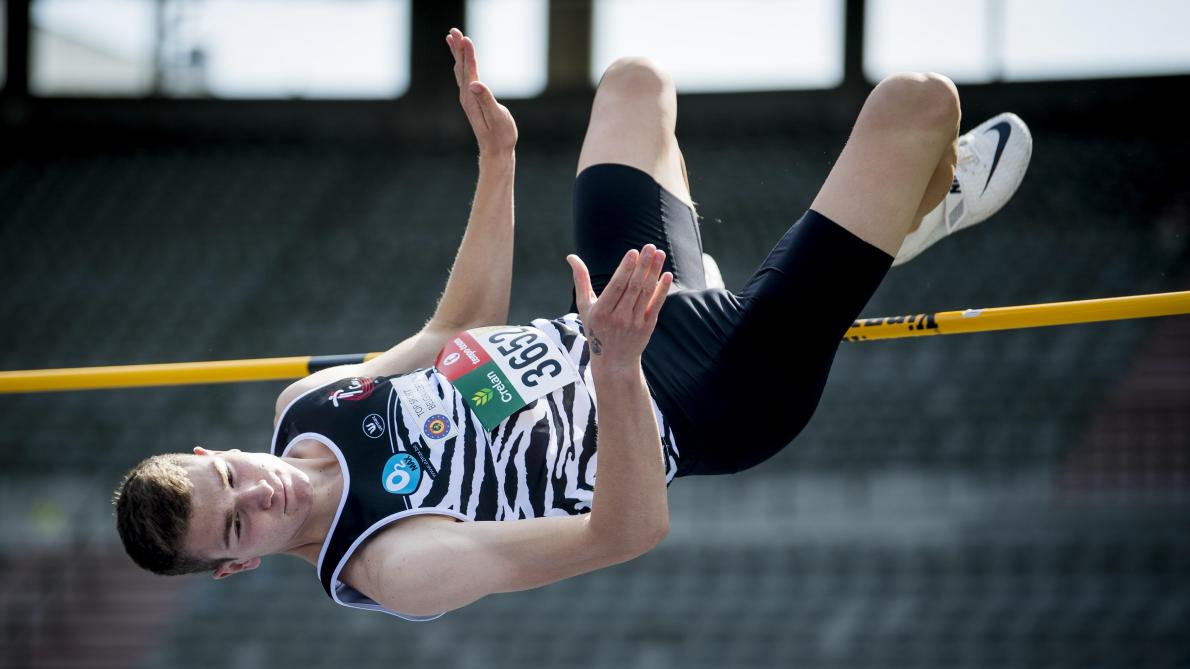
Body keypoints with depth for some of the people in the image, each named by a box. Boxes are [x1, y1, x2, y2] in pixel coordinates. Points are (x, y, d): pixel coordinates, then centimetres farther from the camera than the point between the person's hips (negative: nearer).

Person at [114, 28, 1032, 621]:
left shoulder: (307, 403, -8)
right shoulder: (396, 568, -33)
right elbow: (629, 530, -38)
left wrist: (498, 159, 4)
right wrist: (615, 365, -54)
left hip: (625, 334, 8)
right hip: (708, 406, -8)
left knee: (635, 82, 26)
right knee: (914, 101, -9)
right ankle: (924, 207, 32)